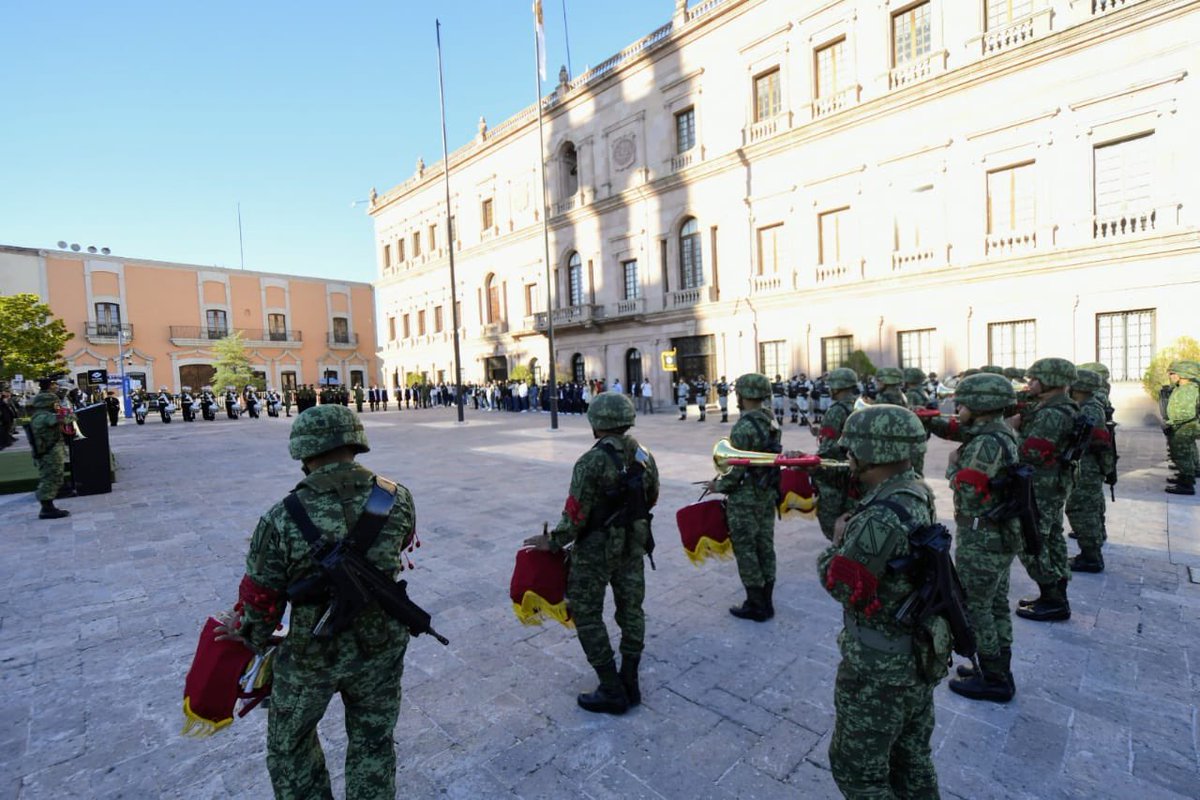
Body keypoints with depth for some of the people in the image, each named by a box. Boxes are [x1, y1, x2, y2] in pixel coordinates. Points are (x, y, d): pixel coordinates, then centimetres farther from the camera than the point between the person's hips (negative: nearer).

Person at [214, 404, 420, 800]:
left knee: (290, 744, 28)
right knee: (373, 743, 24)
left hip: (311, 656, -2)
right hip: (382, 648, 2)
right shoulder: (398, 499, -16)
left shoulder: (282, 519, -24)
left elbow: (260, 601, -10)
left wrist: (247, 635, 12)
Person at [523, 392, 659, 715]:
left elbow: (576, 515, -21)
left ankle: (612, 691, 17)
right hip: (633, 543, 7)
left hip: (597, 547, -6)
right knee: (631, 608, 17)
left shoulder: (591, 463, -23)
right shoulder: (644, 456, -3)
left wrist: (553, 542, -6)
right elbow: (651, 499, 9)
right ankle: (630, 683, 31)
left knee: (587, 613, 9)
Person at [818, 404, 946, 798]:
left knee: (857, 767, 12)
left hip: (880, 664, -9)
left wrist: (837, 541, -8)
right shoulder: (920, 492, -3)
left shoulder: (882, 517, -31)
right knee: (912, 757, 26)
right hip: (921, 652, 9)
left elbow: (842, 586, -24)